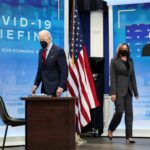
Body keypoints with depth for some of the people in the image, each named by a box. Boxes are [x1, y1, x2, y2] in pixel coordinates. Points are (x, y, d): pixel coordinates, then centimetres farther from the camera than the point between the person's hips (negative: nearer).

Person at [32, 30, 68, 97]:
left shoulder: (59, 51, -8)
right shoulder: (41, 51, 13)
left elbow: (64, 70, -11)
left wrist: (61, 87, -19)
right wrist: (36, 84, 7)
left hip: (55, 89, -6)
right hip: (44, 88, 6)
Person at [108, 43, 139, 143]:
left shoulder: (130, 61, 15)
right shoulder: (115, 61, 1)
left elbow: (133, 77, 15)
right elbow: (113, 77, -5)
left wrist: (136, 92, 11)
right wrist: (113, 93, -13)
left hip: (128, 91, 5)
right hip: (119, 90, -5)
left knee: (129, 113, 1)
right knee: (119, 111, -11)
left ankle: (129, 136, 4)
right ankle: (110, 130, 13)